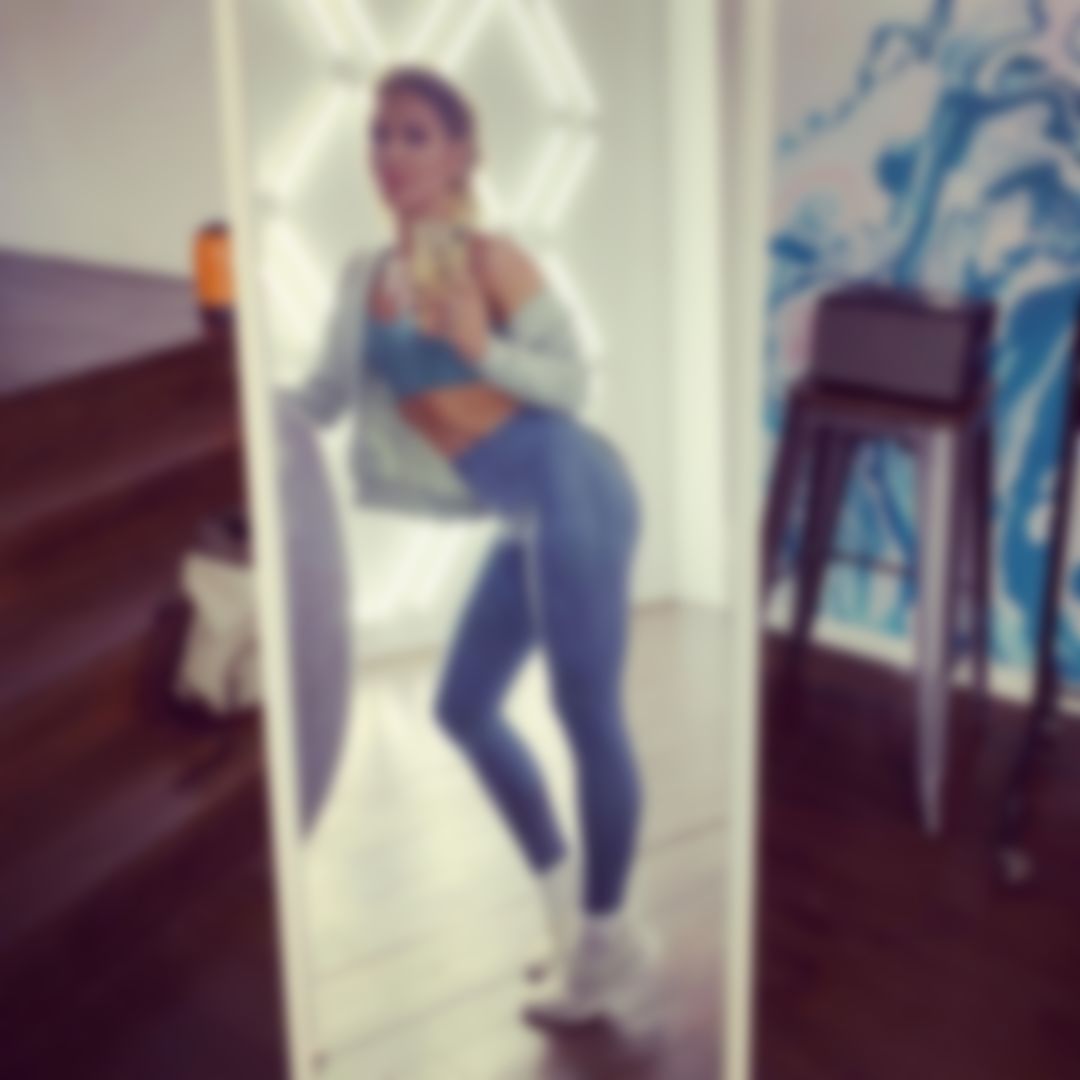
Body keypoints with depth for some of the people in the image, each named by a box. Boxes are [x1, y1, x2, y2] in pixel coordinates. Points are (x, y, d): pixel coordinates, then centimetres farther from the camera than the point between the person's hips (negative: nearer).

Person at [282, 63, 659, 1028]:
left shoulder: (493, 258, -9)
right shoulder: (366, 276, 11)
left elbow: (573, 380, -9)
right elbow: (326, 397, 15)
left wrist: (482, 347, -23)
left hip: (572, 498, -8)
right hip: (525, 520, 8)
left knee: (589, 717, -1)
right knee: (464, 706, 14)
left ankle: (611, 943, 15)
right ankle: (565, 901, 31)